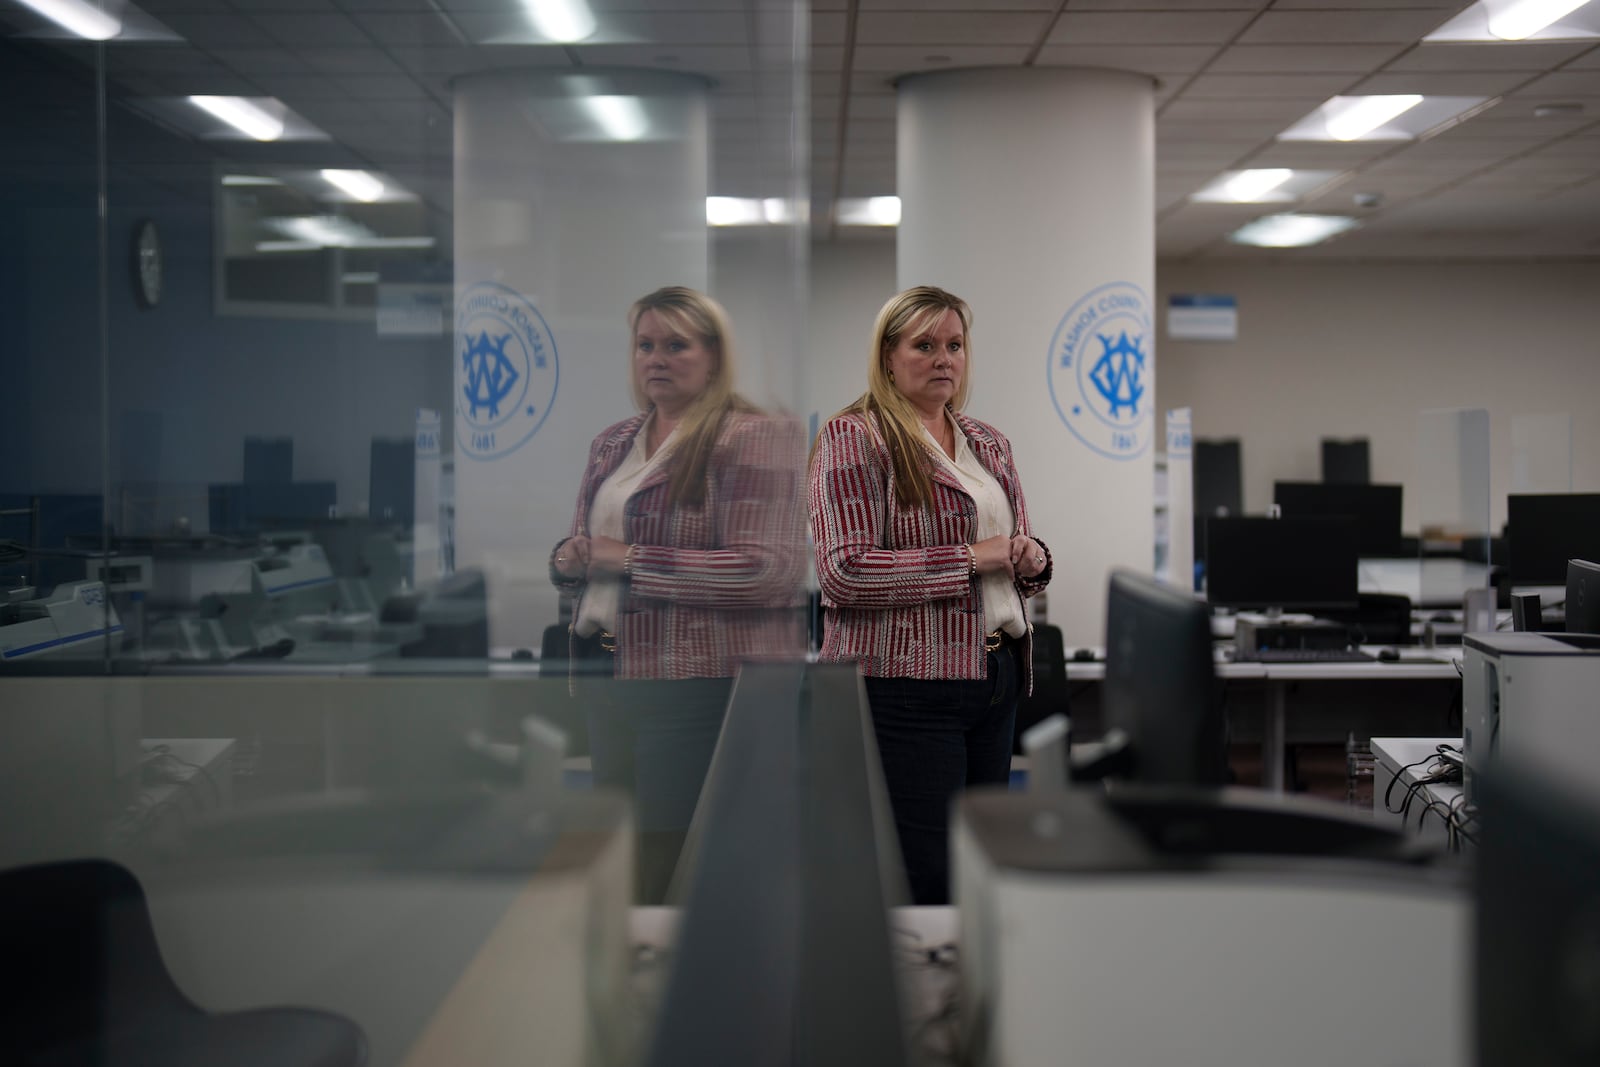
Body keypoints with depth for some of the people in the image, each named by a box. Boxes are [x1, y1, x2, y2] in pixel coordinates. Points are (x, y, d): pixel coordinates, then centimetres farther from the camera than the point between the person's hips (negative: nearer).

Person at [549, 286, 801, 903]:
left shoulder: (752, 437, -9)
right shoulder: (614, 443, 15)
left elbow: (768, 571, -19)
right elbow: (581, 545, 25)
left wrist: (631, 560, -17)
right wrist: (570, 559, -1)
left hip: (701, 685, -7)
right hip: (611, 682, 8)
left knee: (669, 867, -3)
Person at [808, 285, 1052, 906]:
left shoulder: (989, 444, 18)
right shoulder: (853, 438, -5)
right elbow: (842, 571, -16)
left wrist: (1032, 561, 2)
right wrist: (968, 559, -16)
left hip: (996, 675, 7)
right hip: (907, 684, -7)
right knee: (926, 879, -8)